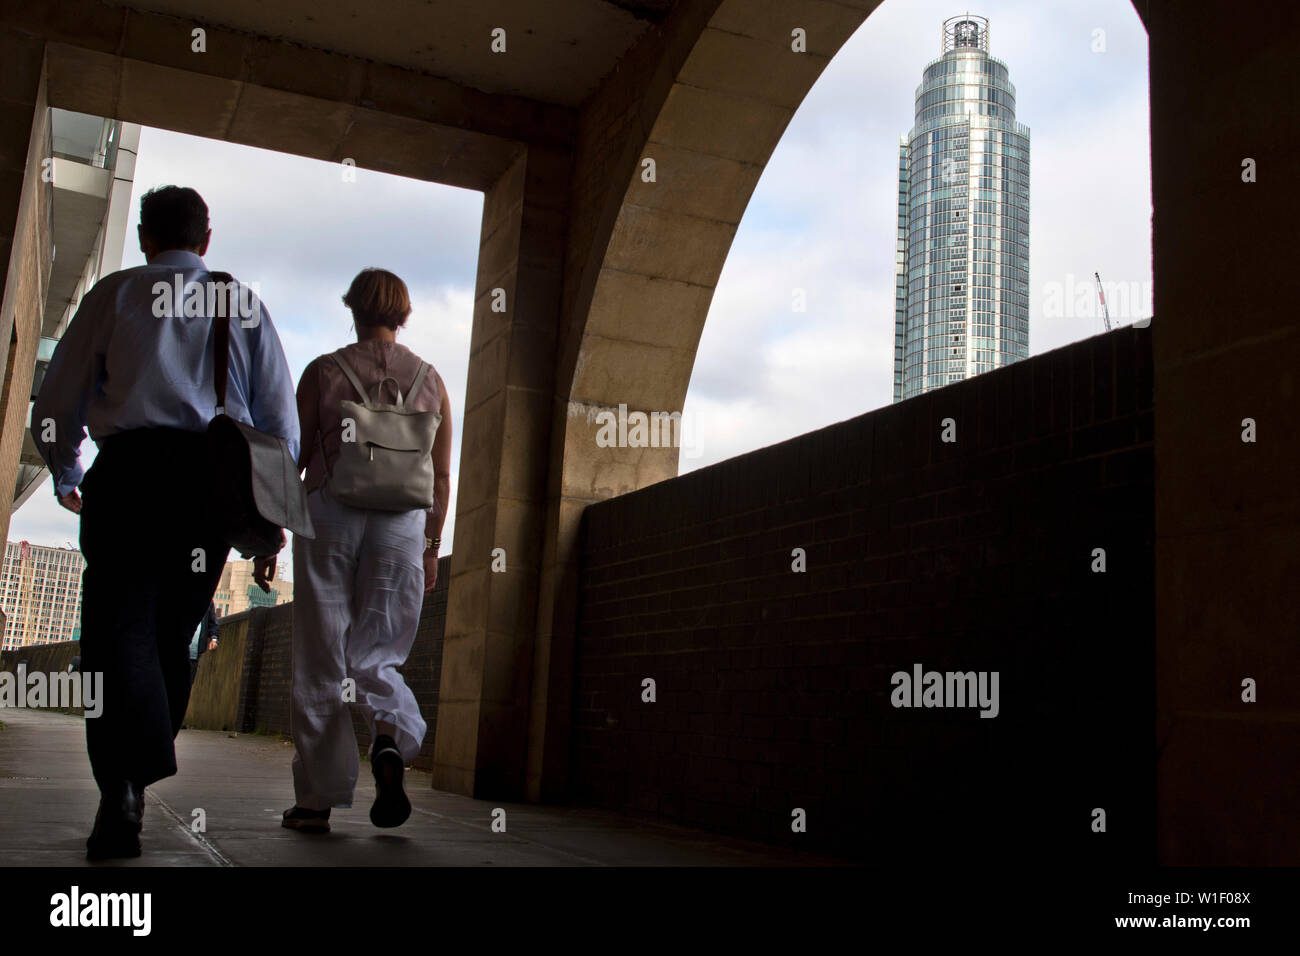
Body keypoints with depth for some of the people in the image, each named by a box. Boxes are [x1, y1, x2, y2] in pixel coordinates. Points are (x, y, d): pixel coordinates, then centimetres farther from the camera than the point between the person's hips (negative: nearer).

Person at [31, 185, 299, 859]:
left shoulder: (115, 293, 13)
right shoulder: (244, 304, 18)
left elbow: (56, 404, 11)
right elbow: (281, 423, 12)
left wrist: (65, 476, 29)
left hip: (131, 470, -2)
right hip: (216, 478, 2)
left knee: (118, 629, -9)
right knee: (171, 635, 12)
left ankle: (124, 786, -29)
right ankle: (143, 774, 15)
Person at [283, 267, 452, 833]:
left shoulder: (323, 371, 3)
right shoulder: (430, 380, 8)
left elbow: (295, 456, 1)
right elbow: (441, 476, 7)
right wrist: (431, 548, 14)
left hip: (330, 512, -1)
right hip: (401, 522, 2)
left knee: (320, 662, 5)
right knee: (375, 655, 11)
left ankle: (317, 799, 6)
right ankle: (392, 737, -20)